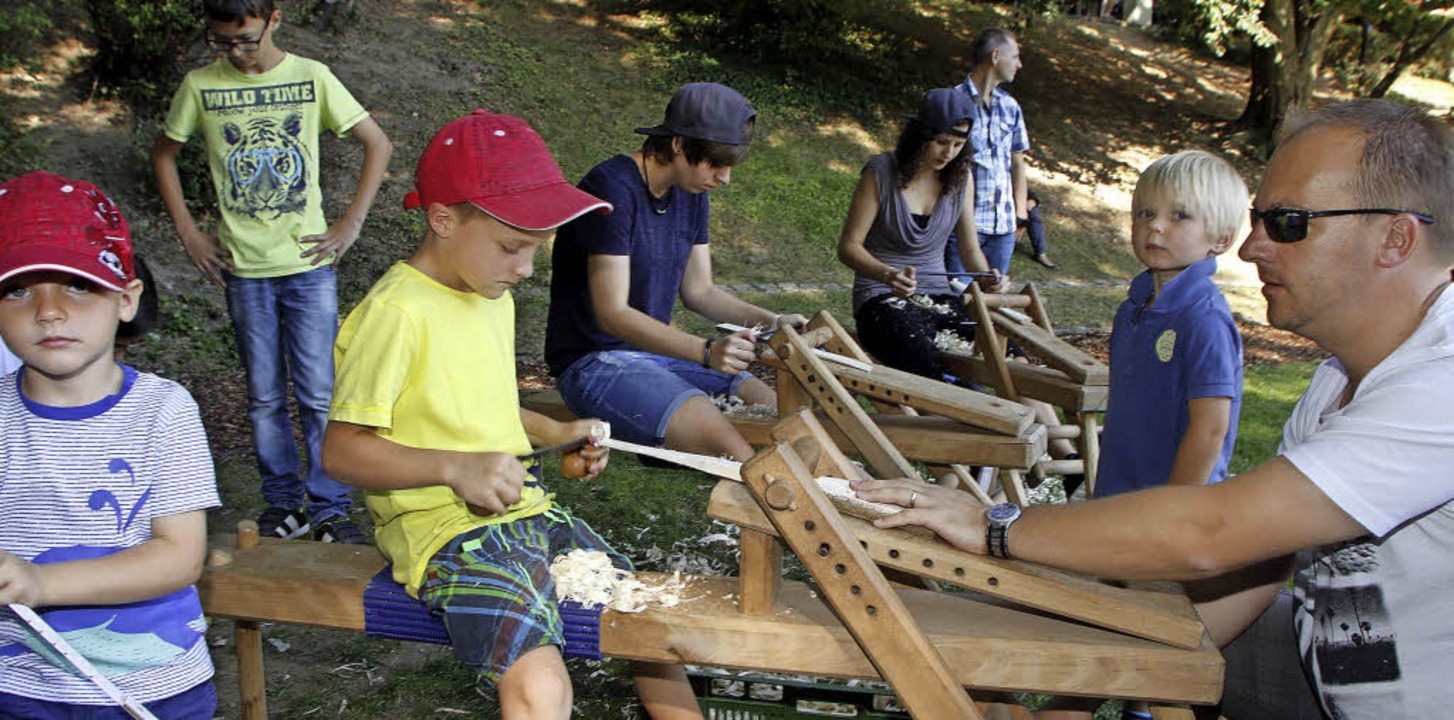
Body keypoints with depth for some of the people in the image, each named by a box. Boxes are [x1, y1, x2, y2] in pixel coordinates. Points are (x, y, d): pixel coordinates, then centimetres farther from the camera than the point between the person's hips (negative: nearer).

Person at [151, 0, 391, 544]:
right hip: (243, 269, 2)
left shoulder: (311, 77, -1)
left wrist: (351, 223, -2)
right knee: (265, 397, 8)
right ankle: (283, 504, 21)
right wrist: (187, 232, 7)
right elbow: (163, 154, 16)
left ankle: (330, 508, 8)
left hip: (308, 262, -1)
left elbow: (377, 143, 4)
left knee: (319, 393, -2)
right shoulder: (200, 87, 2)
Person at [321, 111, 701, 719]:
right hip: (442, 526, -9)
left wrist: (554, 433, 12)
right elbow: (341, 449, -16)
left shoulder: (495, 297, 14)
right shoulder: (395, 313, -15)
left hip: (526, 510, 9)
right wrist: (454, 467, -26)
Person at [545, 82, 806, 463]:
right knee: (729, 445, -28)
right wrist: (706, 350, -34)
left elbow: (699, 290, 14)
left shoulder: (691, 193, 8)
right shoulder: (612, 188, -19)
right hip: (593, 361, -8)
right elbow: (612, 314, -23)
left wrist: (770, 321, -2)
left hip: (657, 351, 9)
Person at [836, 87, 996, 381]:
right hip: (881, 298, -4)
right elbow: (848, 246, -6)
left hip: (938, 296, 5)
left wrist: (986, 277, -8)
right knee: (928, 362, -37)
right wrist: (889, 274, -25)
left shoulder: (960, 177, 8)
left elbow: (969, 247, 15)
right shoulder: (881, 173, -6)